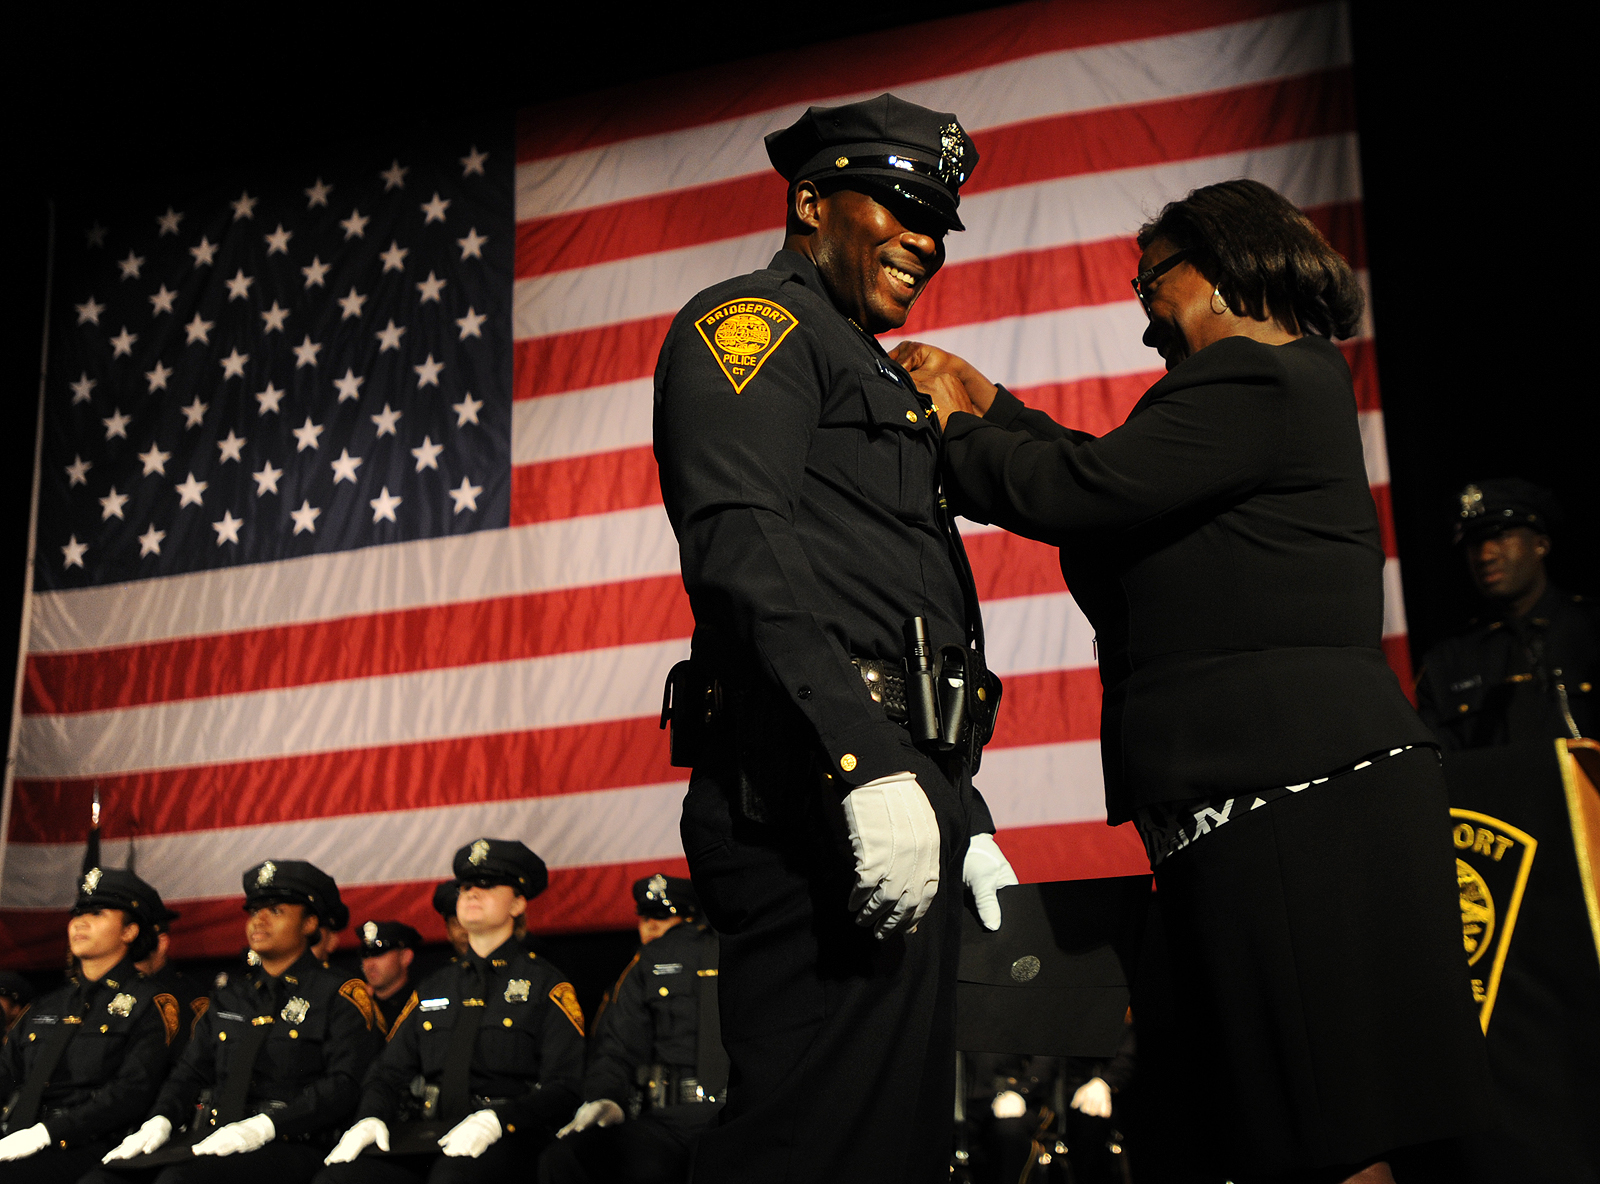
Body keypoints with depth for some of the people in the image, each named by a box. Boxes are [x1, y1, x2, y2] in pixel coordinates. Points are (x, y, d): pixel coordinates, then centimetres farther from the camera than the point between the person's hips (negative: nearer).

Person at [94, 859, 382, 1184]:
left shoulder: (340, 995, 4)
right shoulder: (229, 994, 23)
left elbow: (344, 1085, -8)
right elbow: (191, 1071, 22)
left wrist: (262, 1127, -20)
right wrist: (160, 1121, 0)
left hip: (288, 1146, -5)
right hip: (213, 1141, 6)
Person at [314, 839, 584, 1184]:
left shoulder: (548, 986, 7)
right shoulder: (432, 989, 24)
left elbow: (562, 1088, -3)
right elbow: (390, 1072, 21)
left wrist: (495, 1121, -20)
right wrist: (370, 1119, -2)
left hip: (505, 1137, -5)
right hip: (431, 1129, 5)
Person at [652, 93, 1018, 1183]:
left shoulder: (880, 384, 30)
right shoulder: (755, 320, 2)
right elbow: (735, 540, -17)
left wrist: (965, 818, 23)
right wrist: (868, 763, -25)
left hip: (895, 791, 10)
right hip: (821, 796, -10)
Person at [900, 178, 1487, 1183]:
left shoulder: (1257, 382, -10)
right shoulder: (1293, 384, 23)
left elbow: (1075, 492, -16)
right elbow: (1111, 477, 24)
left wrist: (955, 426, 1)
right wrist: (986, 399, 24)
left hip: (1285, 789, -11)